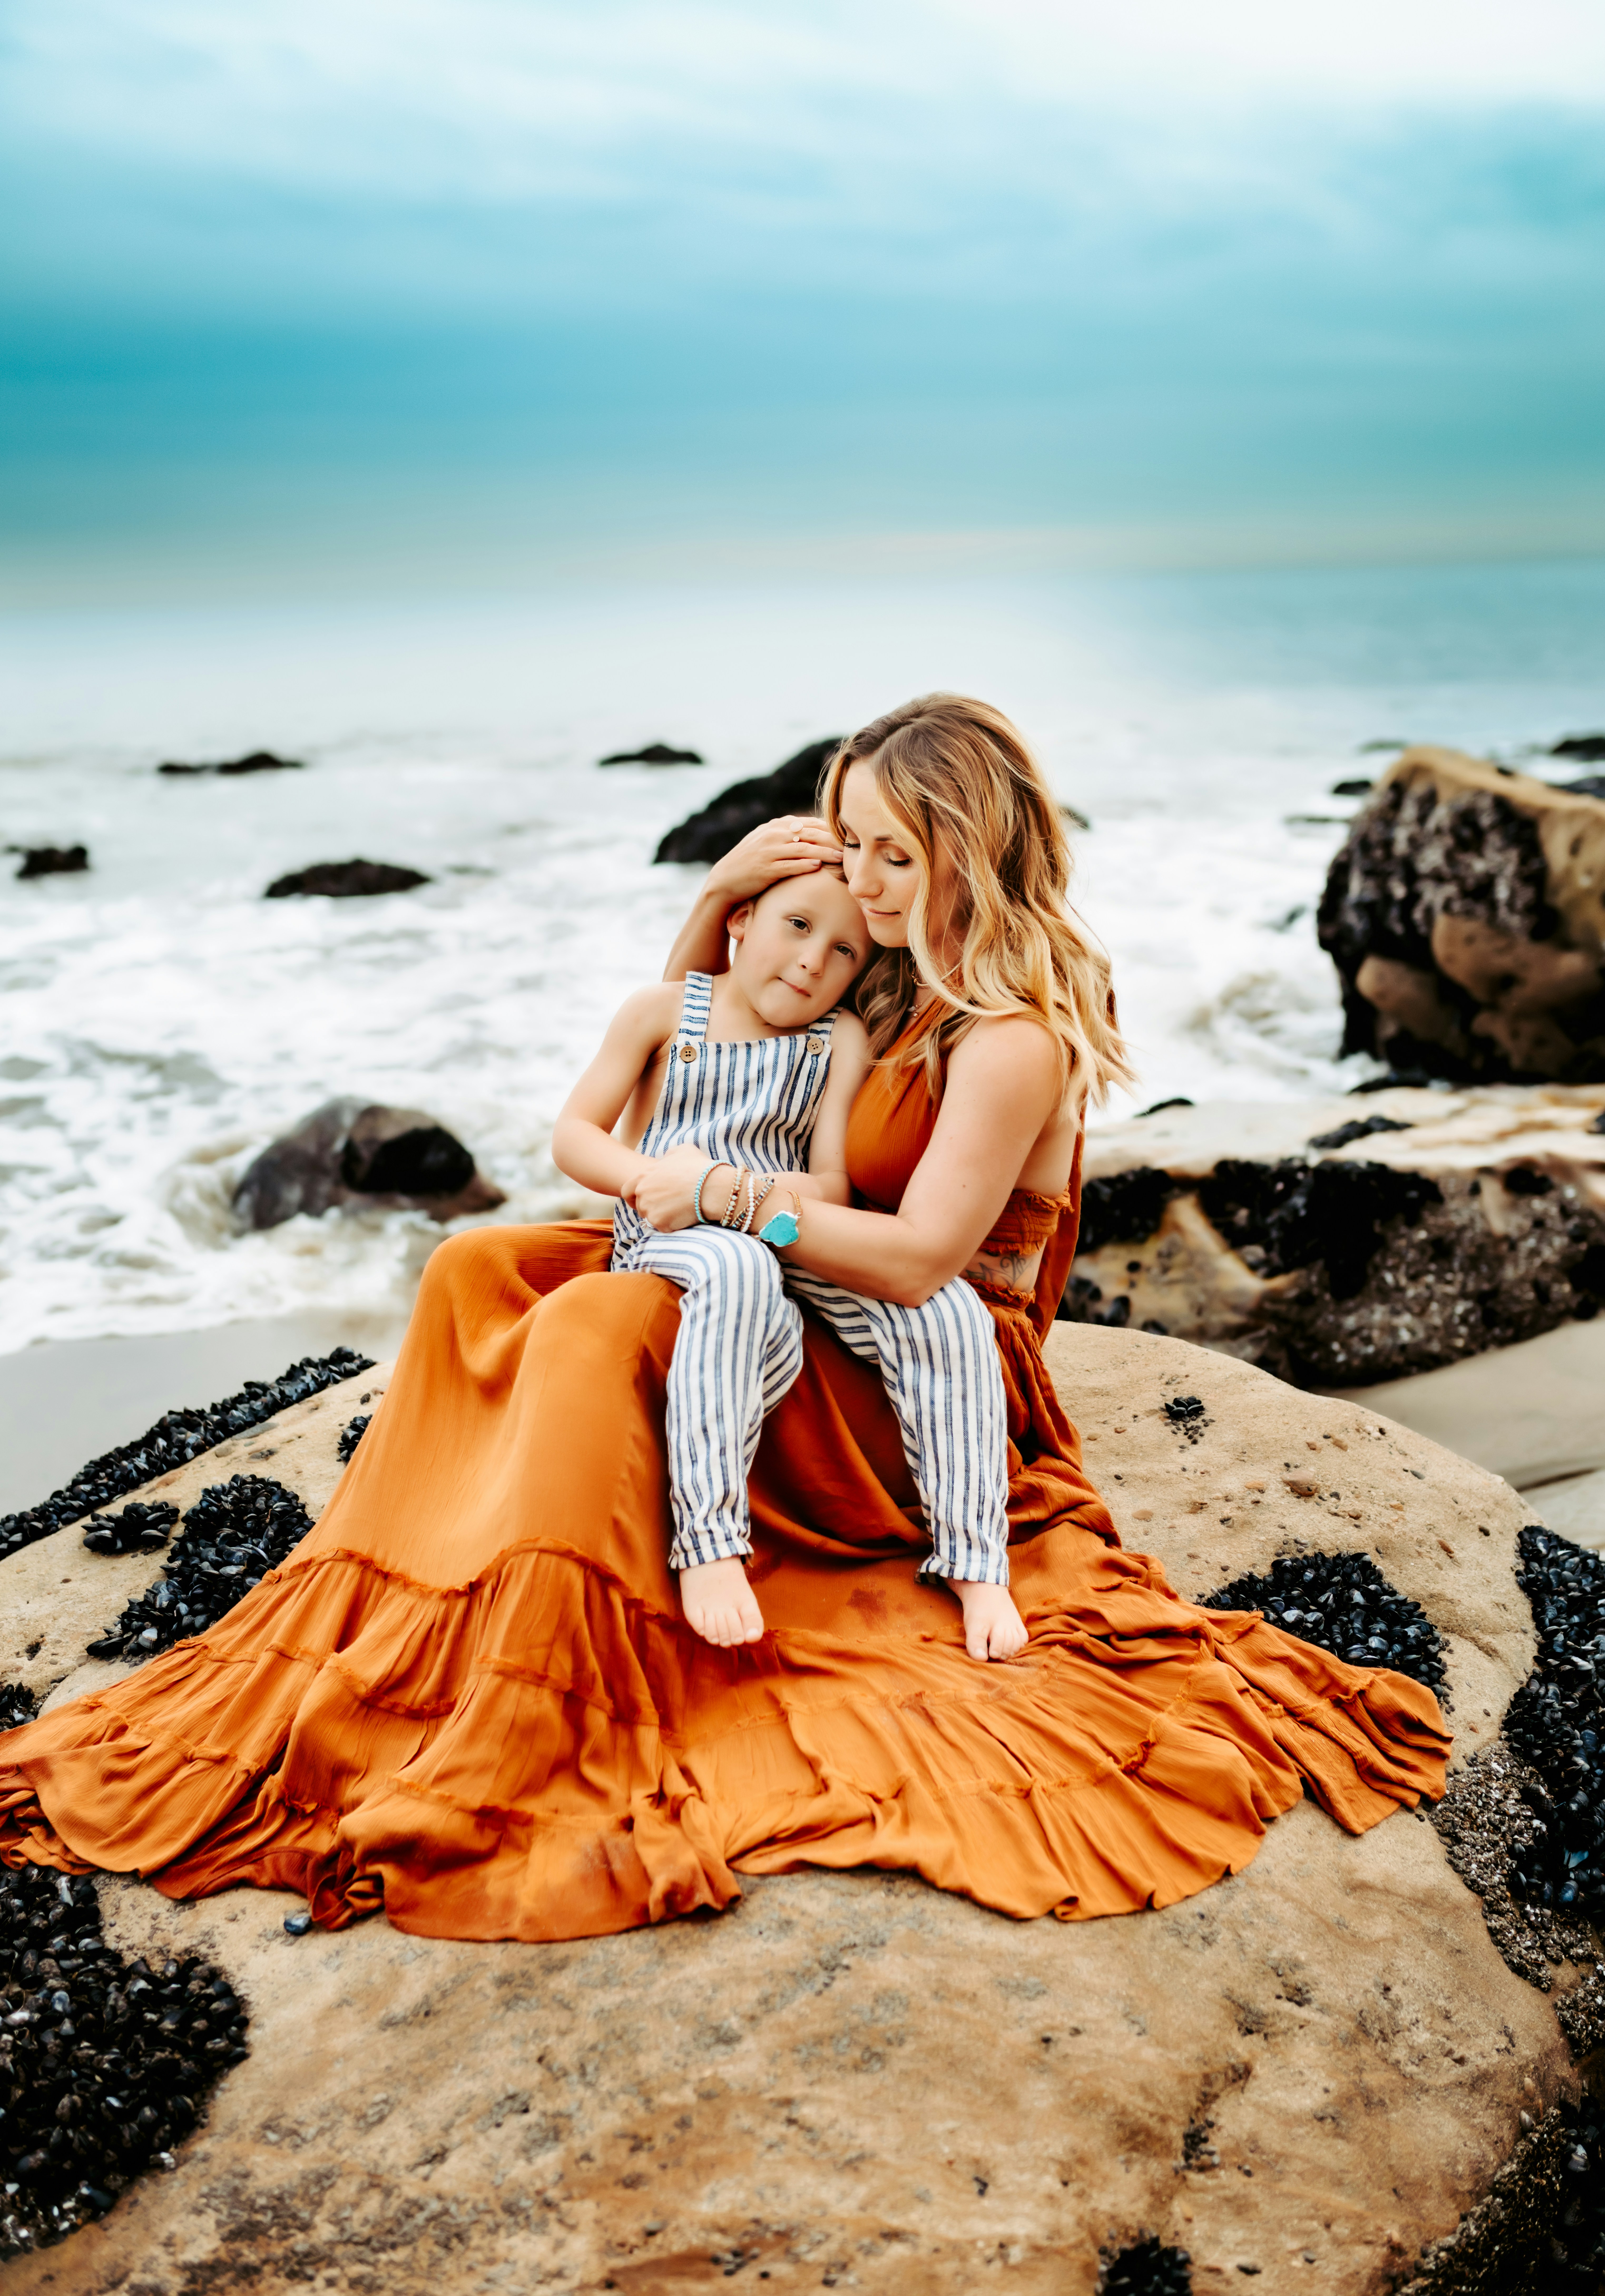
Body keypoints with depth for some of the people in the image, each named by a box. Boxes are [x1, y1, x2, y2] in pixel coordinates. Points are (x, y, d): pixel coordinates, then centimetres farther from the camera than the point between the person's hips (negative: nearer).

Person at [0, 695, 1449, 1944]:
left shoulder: (1013, 1040, -20)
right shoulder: (896, 976, 8)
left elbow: (916, 1257, -29)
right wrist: (720, 894, 1)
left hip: (925, 1393, -9)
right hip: (827, 1326, 9)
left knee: (599, 1325, -33)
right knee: (481, 1273, 0)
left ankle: (514, 1747, -30)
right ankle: (381, 1628, -2)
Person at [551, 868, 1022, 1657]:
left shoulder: (841, 1040, 6)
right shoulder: (664, 1010, 5)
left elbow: (834, 1189, -5)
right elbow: (572, 1137, 2)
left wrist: (725, 1190, -22)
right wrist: (654, 1177, -18)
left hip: (792, 1245, 3)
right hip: (671, 1240, -3)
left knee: (944, 1309, -22)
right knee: (736, 1273, -40)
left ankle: (975, 1564, -14)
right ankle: (707, 1543, -38)